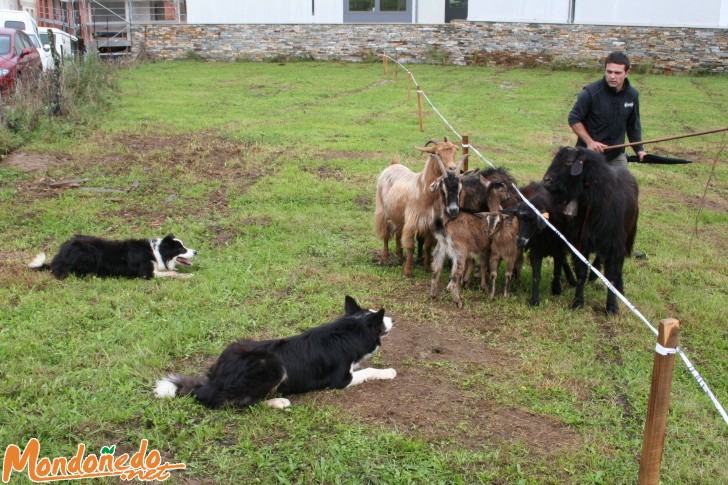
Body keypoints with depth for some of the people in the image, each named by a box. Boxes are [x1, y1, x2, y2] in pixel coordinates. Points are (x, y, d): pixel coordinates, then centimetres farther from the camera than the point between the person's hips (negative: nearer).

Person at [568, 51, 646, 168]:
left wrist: (639, 149, 6)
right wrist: (589, 142, -18)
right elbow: (574, 119, -9)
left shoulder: (632, 95, -1)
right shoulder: (590, 93, -17)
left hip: (617, 155, 4)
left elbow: (633, 124, 12)